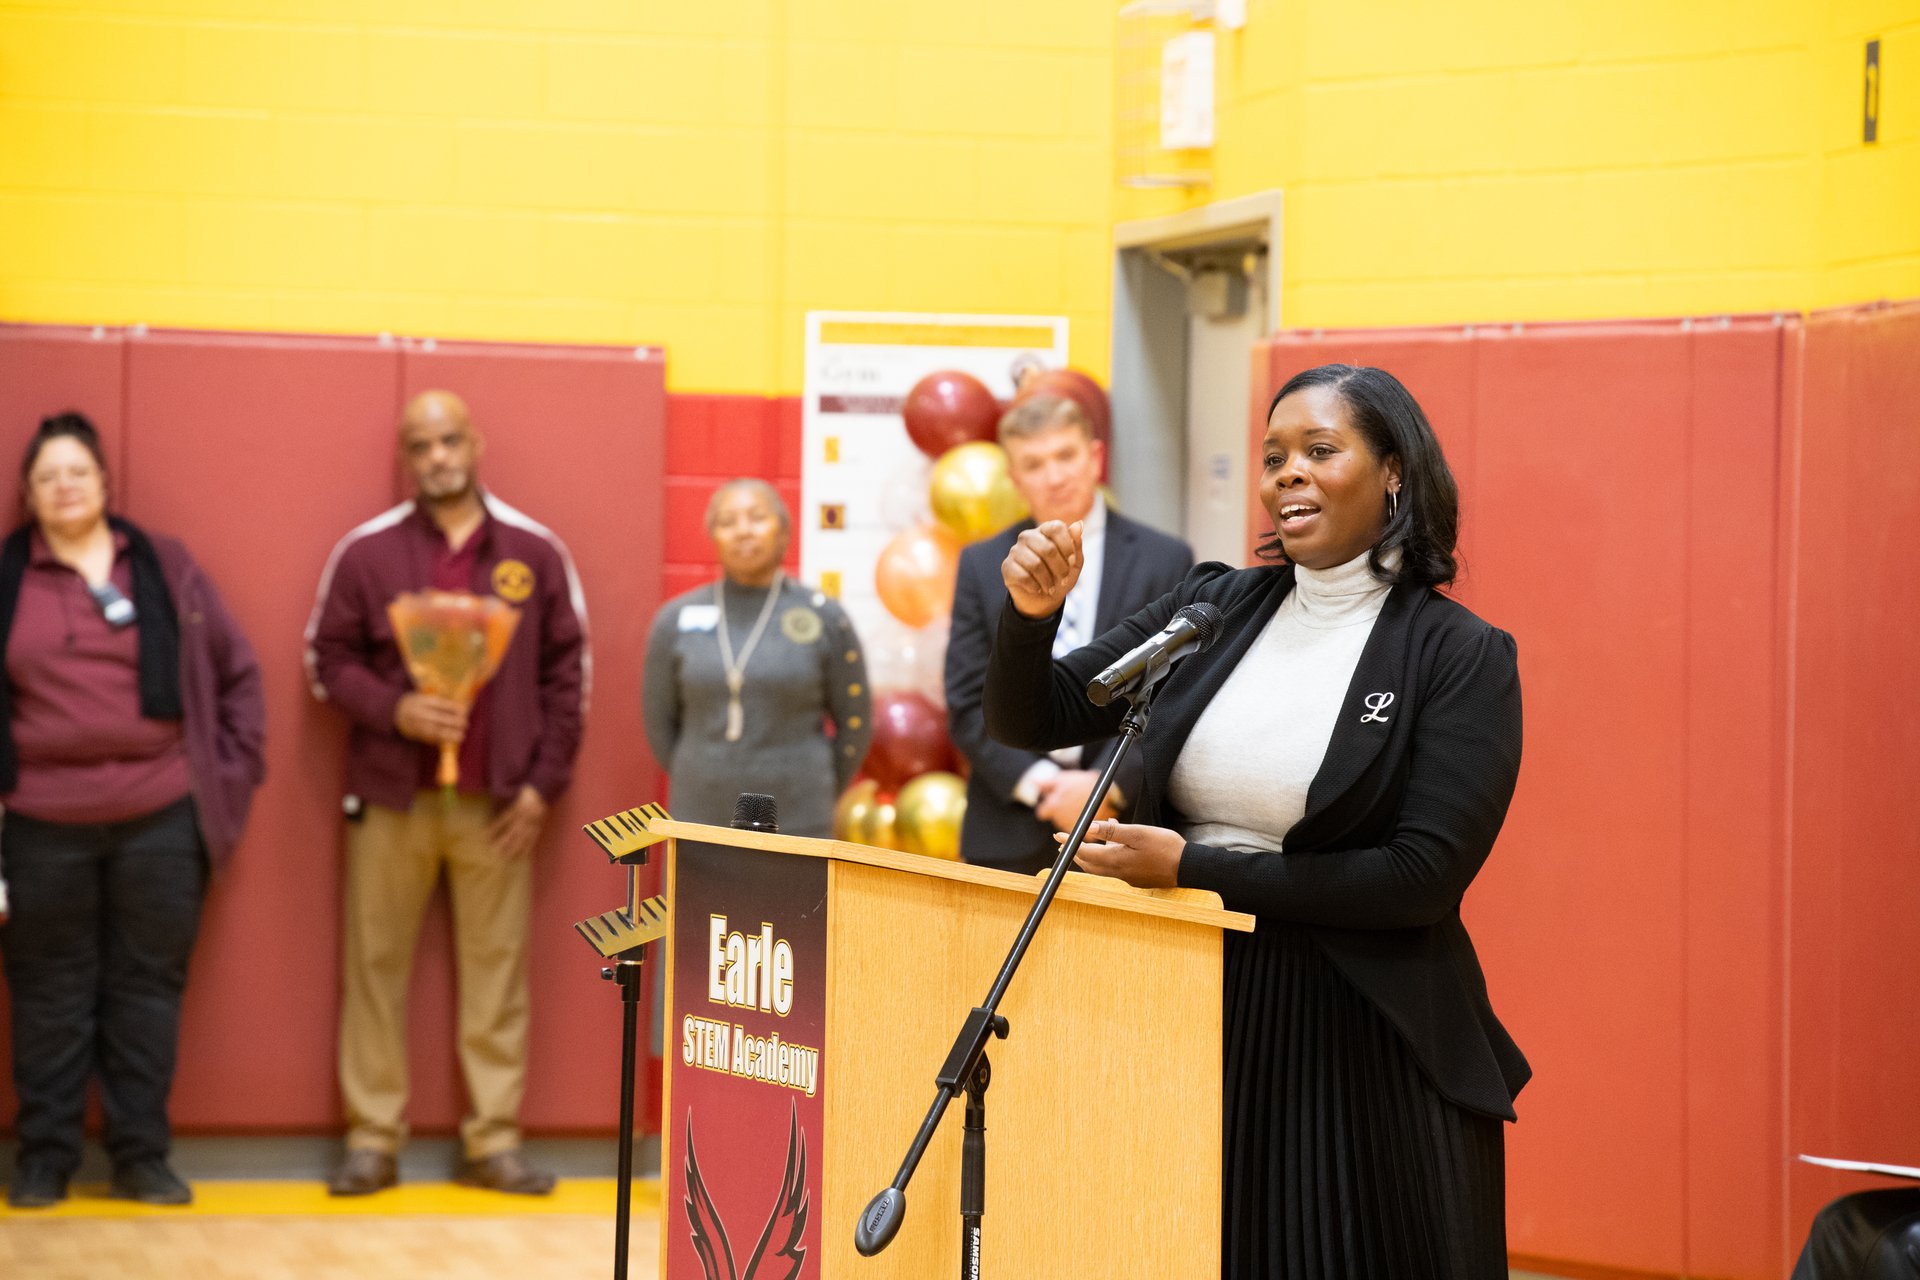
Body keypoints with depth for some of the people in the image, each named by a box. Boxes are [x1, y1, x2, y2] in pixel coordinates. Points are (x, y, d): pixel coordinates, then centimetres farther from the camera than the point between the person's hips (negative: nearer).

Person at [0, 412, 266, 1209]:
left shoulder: (165, 567, 6)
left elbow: (236, 671, 11)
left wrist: (235, 767, 4)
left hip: (161, 820, 1)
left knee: (148, 986, 6)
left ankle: (141, 1156, 14)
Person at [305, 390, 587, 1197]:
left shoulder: (535, 553, 5)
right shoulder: (366, 553, 3)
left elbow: (567, 672, 7)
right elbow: (329, 658, 4)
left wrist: (544, 782, 1)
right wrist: (395, 711, -13)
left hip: (498, 803, 0)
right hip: (391, 796, 0)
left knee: (497, 968, 2)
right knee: (377, 964, 3)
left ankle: (494, 1140, 8)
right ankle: (373, 1139, 10)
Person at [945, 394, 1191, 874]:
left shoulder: (1164, 560, 4)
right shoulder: (981, 565, 9)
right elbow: (967, 704, 4)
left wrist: (1105, 784, -13)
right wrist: (1037, 783, -10)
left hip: (1122, 828, -1)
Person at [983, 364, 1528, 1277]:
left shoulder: (1460, 657, -7)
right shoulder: (1215, 610, 6)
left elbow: (1424, 877, -16)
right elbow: (1030, 722, 10)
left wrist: (1192, 869, -17)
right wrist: (1030, 616, -12)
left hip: (1360, 1043, -4)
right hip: (1198, 1013, 4)